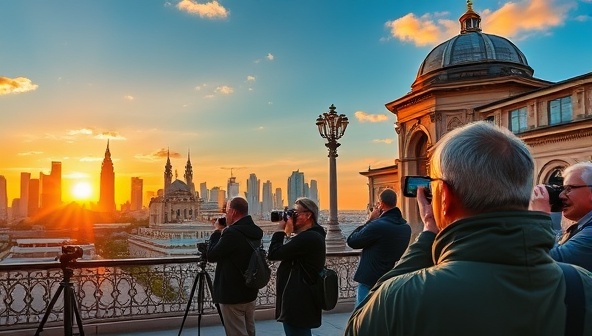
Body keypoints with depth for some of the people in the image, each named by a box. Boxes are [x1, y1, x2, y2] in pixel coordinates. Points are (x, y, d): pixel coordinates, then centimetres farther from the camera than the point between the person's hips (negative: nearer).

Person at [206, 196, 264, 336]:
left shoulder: (232, 233, -23)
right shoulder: (255, 231, 4)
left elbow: (211, 256, -13)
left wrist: (217, 232, -3)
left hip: (233, 294, -8)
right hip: (250, 291, 9)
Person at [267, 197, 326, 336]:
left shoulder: (308, 238, -22)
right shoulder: (310, 236, 13)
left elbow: (273, 254, -23)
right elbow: (285, 252, 15)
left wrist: (281, 230, -9)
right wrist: (287, 232, 4)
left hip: (298, 305, -11)